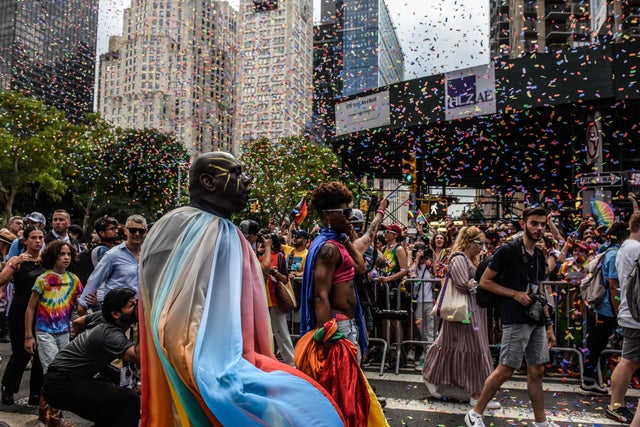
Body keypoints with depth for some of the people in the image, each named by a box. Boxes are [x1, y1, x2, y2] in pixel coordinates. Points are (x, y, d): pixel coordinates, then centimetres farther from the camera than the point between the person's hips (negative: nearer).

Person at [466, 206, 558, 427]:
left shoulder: (539, 255, 13)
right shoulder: (508, 250, -9)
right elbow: (484, 281, -9)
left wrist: (548, 324, 16)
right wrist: (515, 294, -16)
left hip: (536, 320, 7)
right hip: (516, 319, -7)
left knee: (537, 371, 12)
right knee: (505, 370, -4)